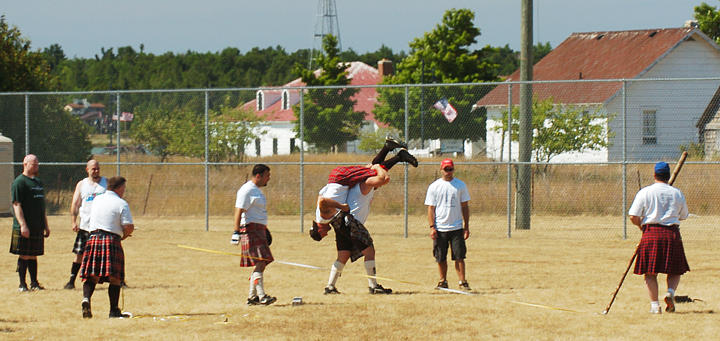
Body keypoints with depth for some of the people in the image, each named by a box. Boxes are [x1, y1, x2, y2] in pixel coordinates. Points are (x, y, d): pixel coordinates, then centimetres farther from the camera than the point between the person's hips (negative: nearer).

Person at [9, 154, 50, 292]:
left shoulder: (38, 182, 18)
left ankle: (34, 283, 14)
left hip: (37, 228, 7)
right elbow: (16, 205, -14)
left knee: (33, 256, 10)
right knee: (24, 256, -4)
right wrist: (23, 225, -21)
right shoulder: (19, 182, -8)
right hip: (25, 228, -7)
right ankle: (22, 284, 1)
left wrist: (46, 225, 21)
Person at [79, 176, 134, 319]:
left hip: (93, 238, 4)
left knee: (91, 275, 6)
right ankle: (114, 311, 2)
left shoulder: (97, 199, 14)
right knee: (115, 277, 2)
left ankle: (86, 298, -20)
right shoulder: (121, 204, -4)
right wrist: (123, 236, 10)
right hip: (112, 240, -4)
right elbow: (129, 227, -10)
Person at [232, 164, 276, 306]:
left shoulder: (257, 190, 19)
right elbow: (239, 211, -18)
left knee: (262, 263, 8)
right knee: (260, 262, -16)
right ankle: (261, 296, -20)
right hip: (251, 229, -10)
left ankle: (252, 296, 13)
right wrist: (236, 232, -25)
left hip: (259, 230, 10)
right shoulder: (247, 190, -12)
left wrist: (265, 230, 33)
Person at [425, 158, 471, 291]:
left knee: (459, 256, -5)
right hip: (440, 229, 0)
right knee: (441, 258, 4)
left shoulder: (460, 185, 6)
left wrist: (466, 226, 2)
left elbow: (465, 207, 8)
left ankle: (462, 282, -1)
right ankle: (443, 281, 16)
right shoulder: (434, 186, 3)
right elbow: (430, 208, 2)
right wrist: (432, 227, -7)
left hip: (456, 228, 0)